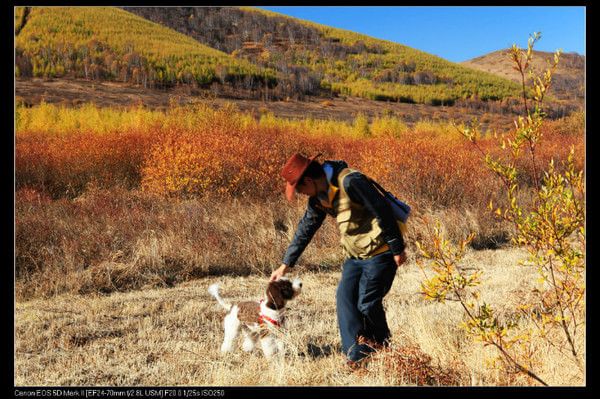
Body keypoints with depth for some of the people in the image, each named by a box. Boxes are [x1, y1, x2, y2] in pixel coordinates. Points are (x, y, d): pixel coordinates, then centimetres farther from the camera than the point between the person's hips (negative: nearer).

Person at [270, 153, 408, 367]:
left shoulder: (350, 181, -24)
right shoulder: (319, 196, 5)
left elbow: (383, 211, -22)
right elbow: (305, 229, 13)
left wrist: (397, 248, -16)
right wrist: (286, 264, 14)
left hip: (379, 252, -8)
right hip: (355, 255, 8)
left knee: (367, 304, -6)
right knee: (345, 298, -4)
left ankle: (384, 351, 18)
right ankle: (357, 355, 0)